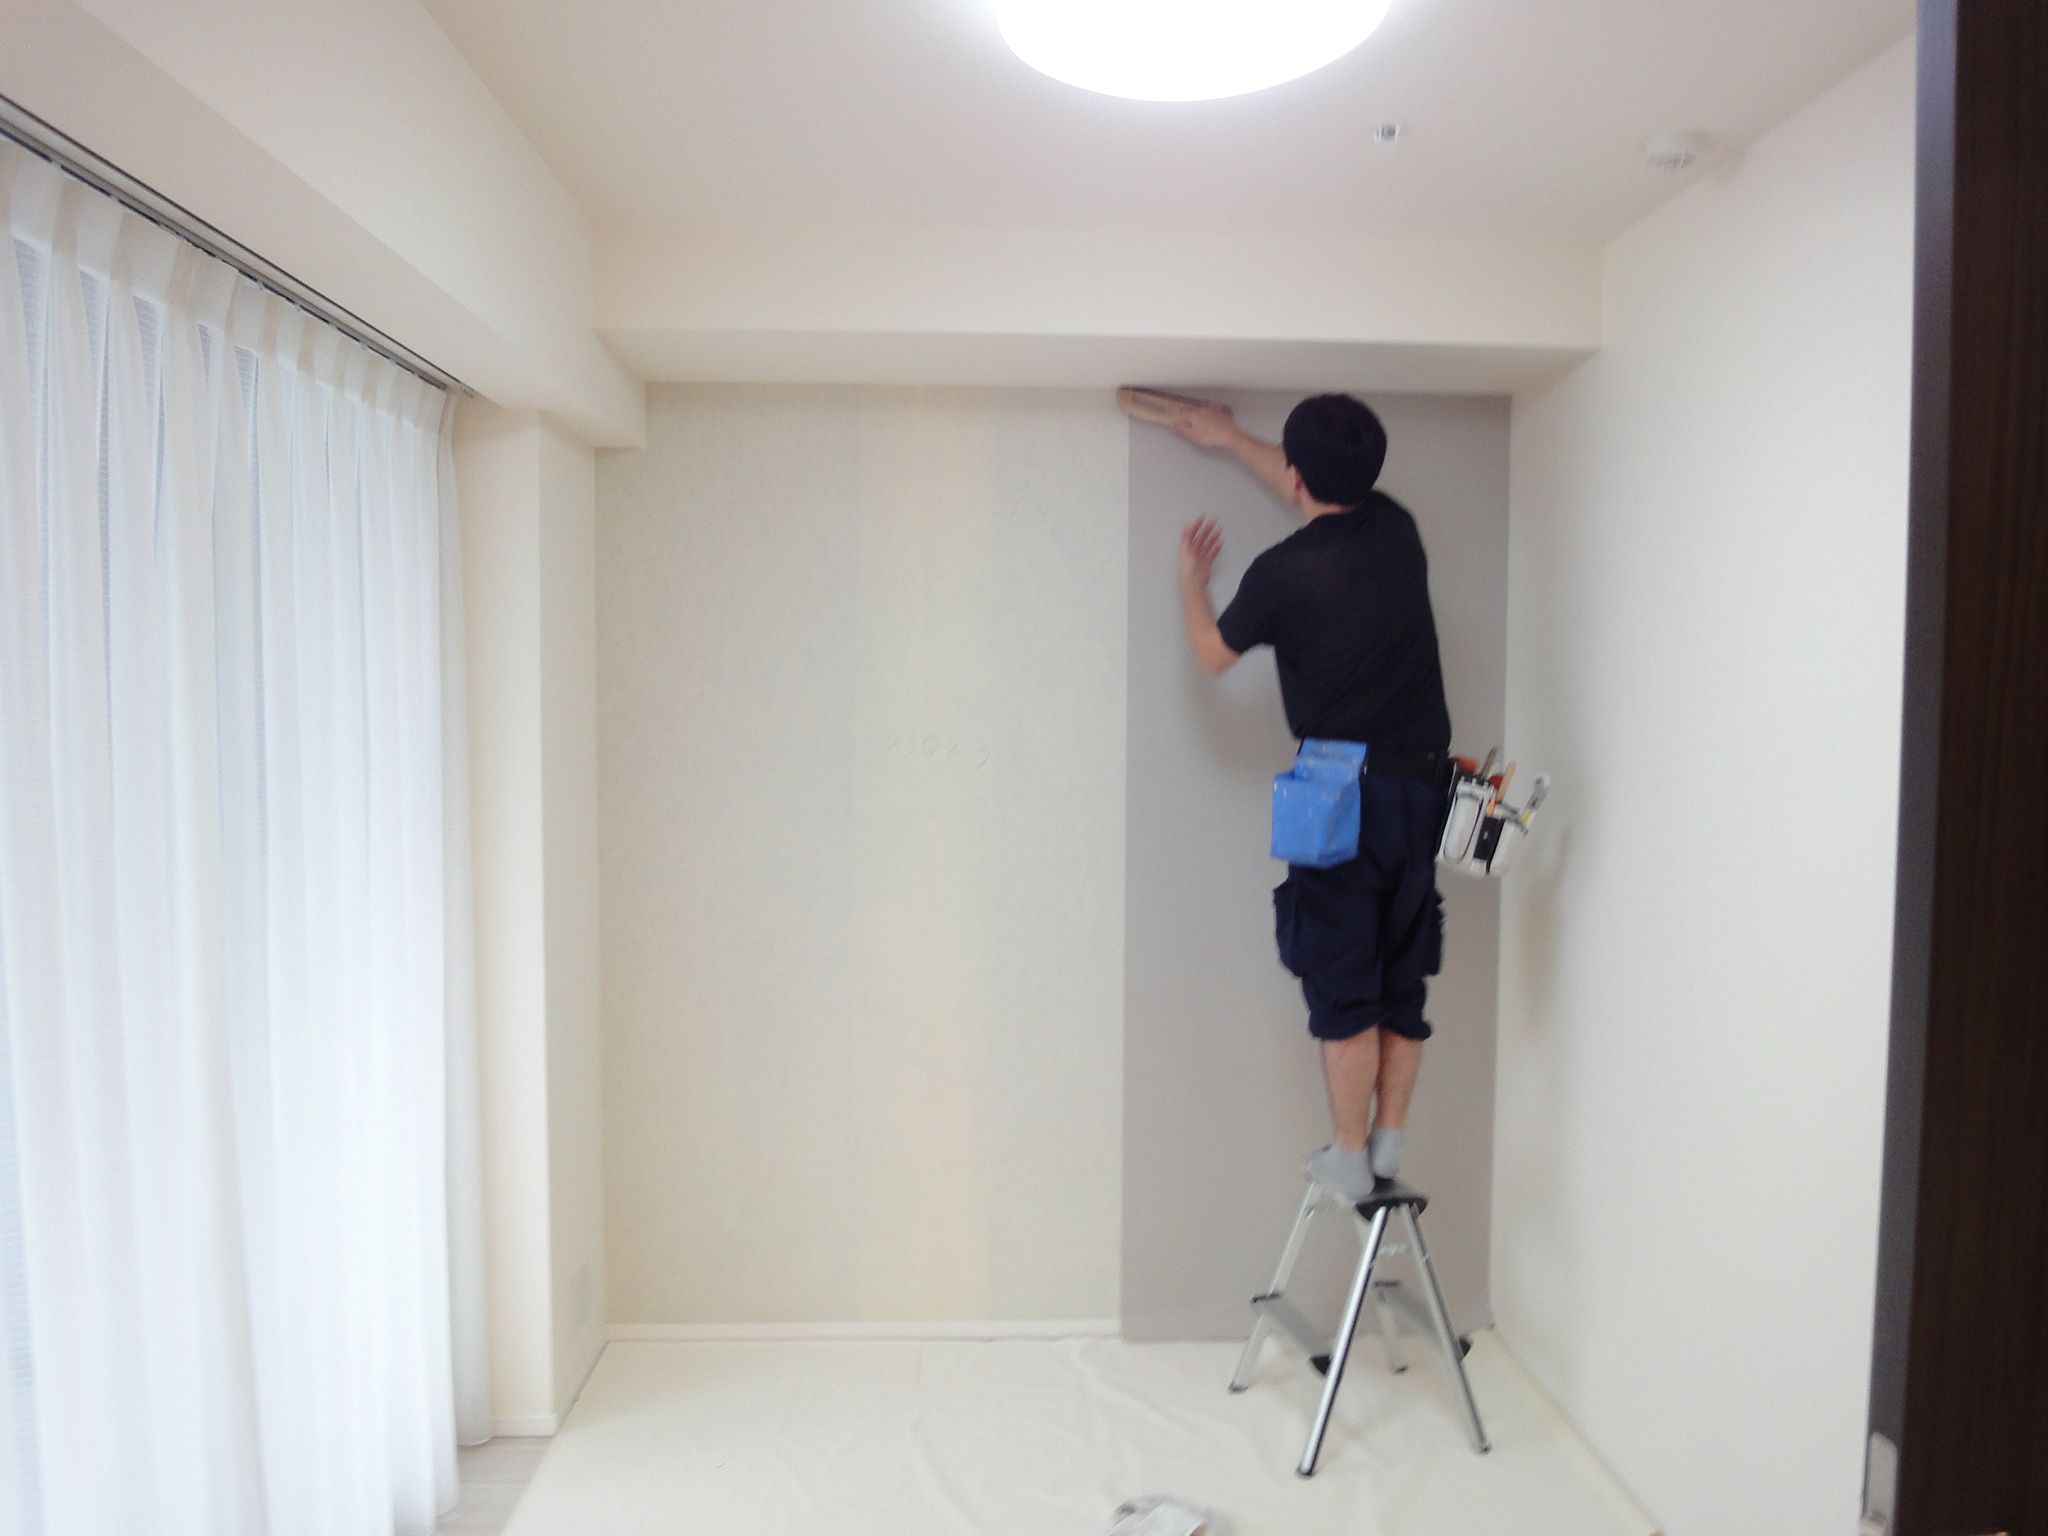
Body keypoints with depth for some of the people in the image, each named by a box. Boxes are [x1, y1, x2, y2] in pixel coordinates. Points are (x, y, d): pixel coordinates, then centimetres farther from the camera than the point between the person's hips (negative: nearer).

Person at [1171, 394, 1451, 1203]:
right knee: (1403, 978, 14)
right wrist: (1230, 439, 36)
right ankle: (1391, 1141, 24)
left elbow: (1213, 655, 5)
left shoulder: (1283, 571, -13)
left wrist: (1191, 578, 23)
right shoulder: (1397, 529, 5)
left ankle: (1349, 1158, 12)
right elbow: (1325, 496, 27)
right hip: (1422, 787, 6)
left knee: (1343, 985, 4)